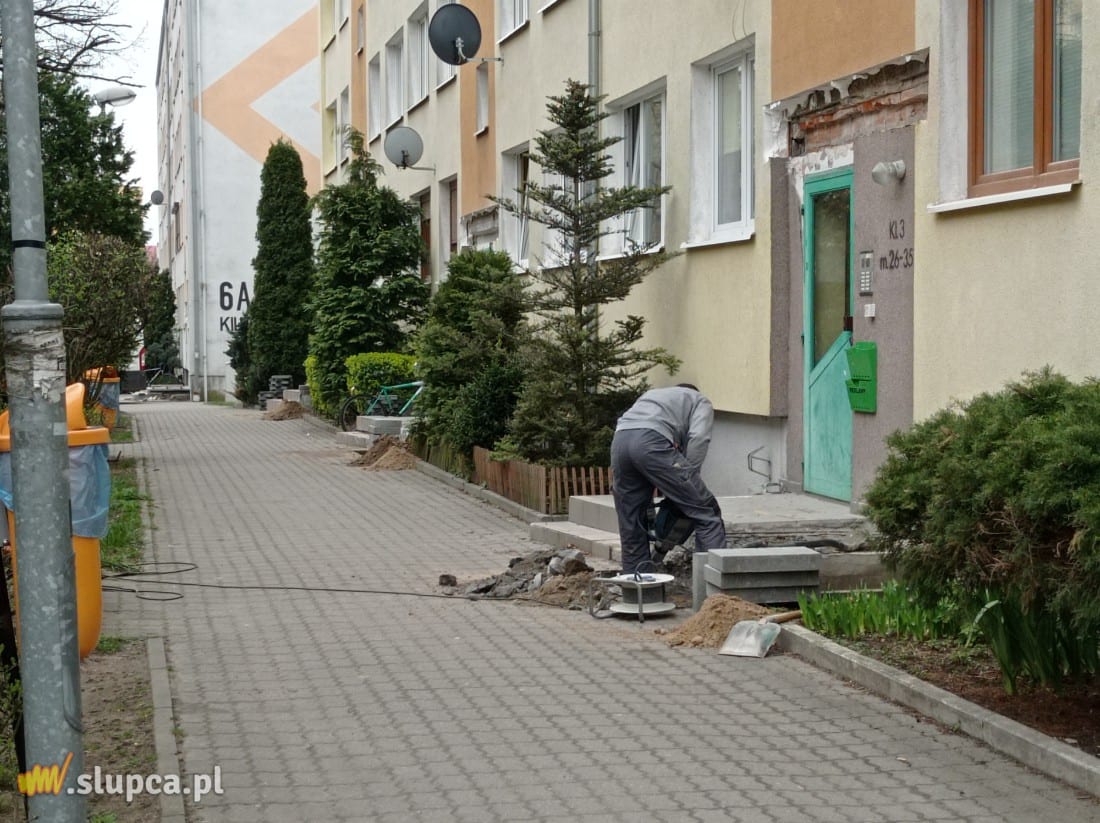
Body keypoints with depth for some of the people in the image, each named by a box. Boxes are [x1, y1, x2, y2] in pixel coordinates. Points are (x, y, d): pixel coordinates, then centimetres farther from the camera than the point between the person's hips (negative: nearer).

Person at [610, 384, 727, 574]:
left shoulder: (652, 394, 43)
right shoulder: (700, 402, 27)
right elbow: (698, 437, 4)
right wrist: (688, 478, 4)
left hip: (619, 440, 6)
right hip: (652, 443, -6)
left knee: (632, 529, 17)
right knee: (707, 513, -1)